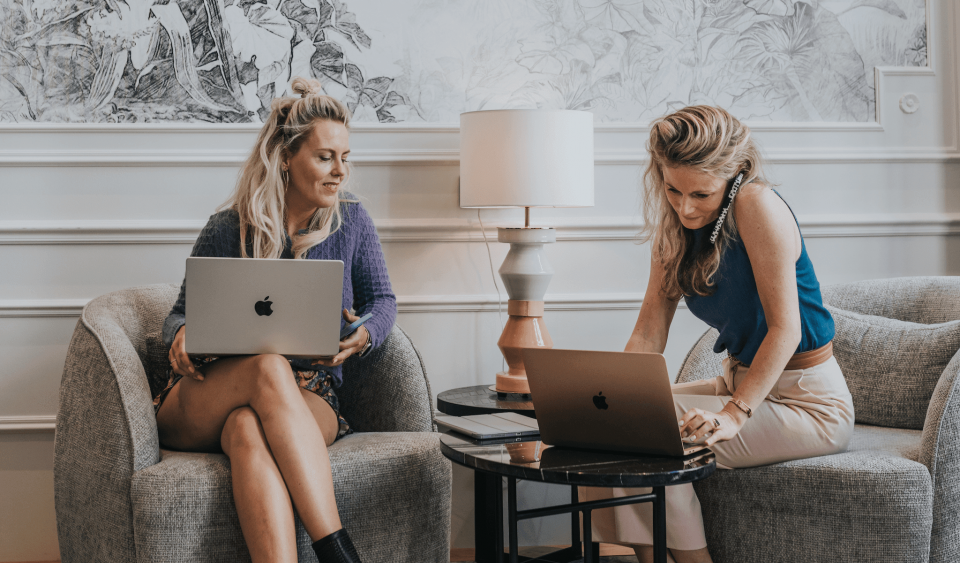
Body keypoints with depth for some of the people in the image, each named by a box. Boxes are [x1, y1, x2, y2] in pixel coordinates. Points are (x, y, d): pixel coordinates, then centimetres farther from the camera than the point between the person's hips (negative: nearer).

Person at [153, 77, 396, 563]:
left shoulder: (351, 222, 8)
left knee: (249, 429, -38)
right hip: (203, 404, -1)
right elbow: (182, 314, 8)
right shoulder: (229, 230, 1)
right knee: (269, 366, -39)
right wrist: (181, 337, -18)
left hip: (308, 403, 1)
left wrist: (364, 334, -10)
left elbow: (382, 299, 16)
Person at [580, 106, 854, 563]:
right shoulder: (674, 225, 3)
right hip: (740, 383, 8)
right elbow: (649, 332, 0)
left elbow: (785, 327, -23)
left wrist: (733, 414, -31)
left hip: (806, 401, -8)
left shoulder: (757, 206, -19)